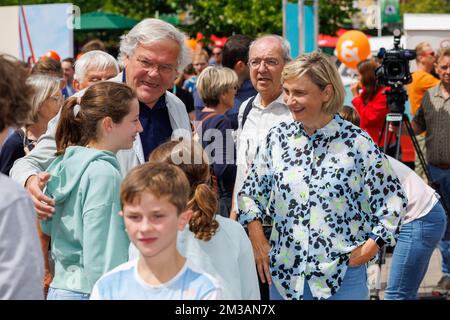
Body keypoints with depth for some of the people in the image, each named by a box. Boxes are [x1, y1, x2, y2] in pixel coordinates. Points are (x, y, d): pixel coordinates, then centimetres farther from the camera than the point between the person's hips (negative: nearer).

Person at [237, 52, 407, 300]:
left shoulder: (356, 143, -8)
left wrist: (370, 246, -8)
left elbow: (392, 199, 0)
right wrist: (257, 239, 0)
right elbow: (249, 193, 12)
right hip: (284, 271, 3)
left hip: (342, 275, -3)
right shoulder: (277, 138, 2)